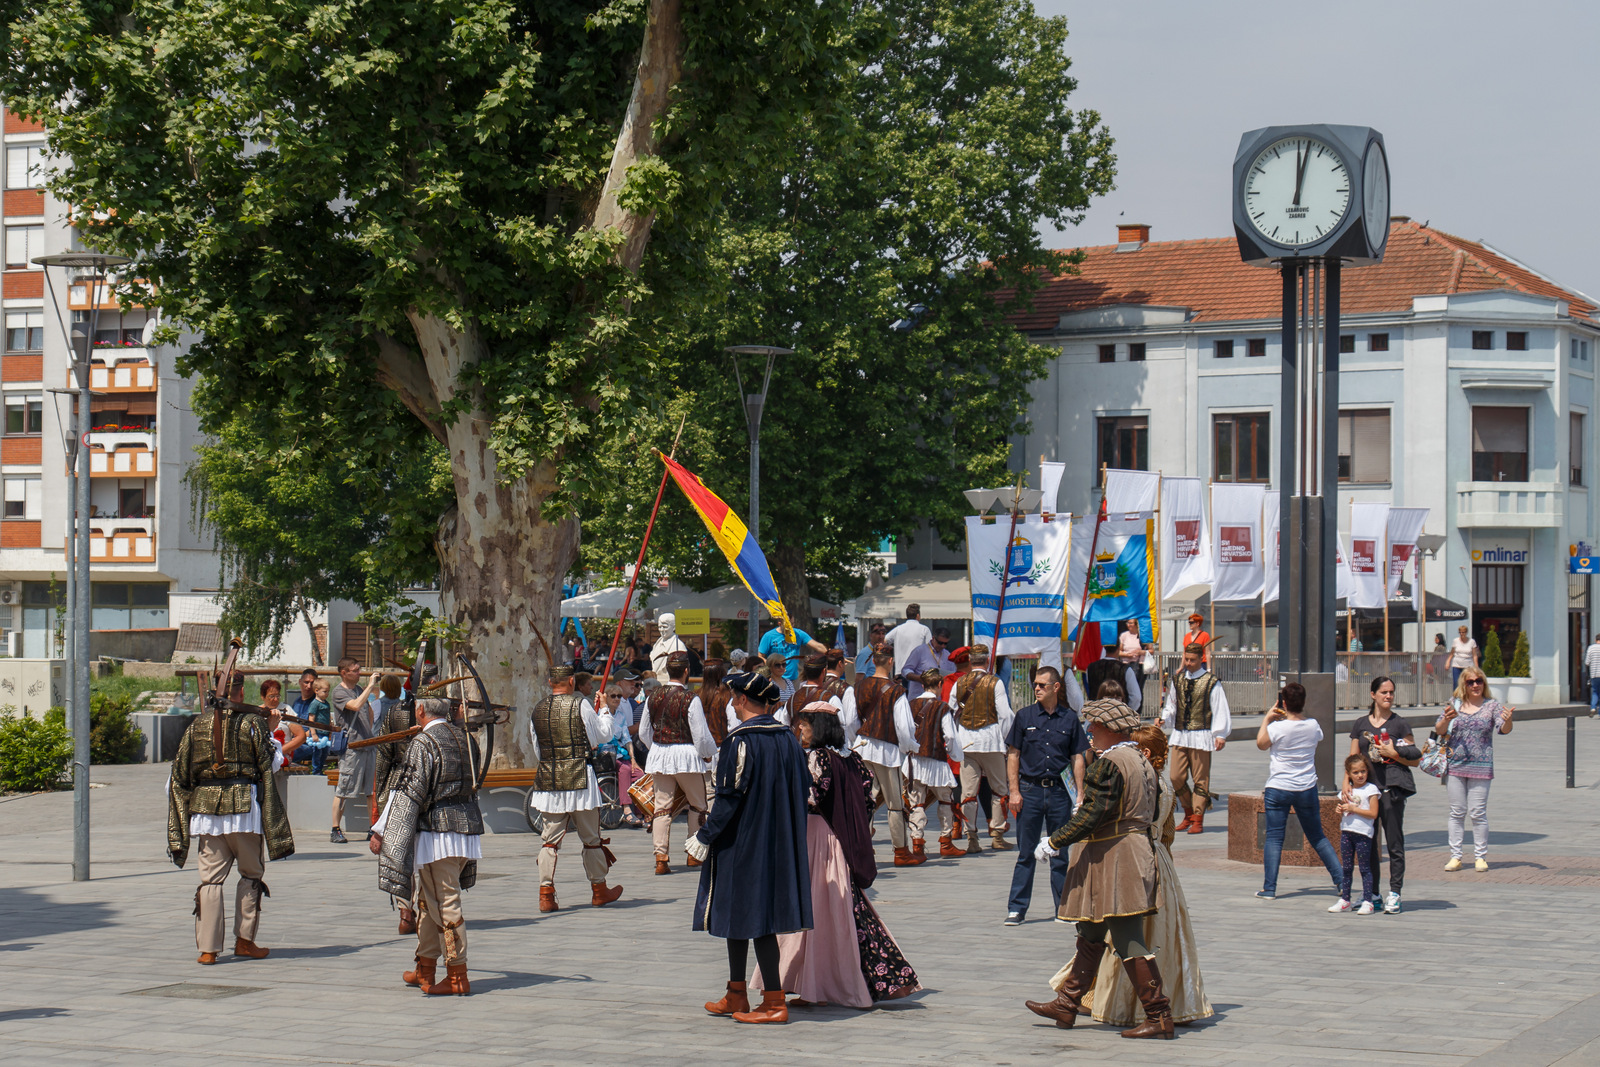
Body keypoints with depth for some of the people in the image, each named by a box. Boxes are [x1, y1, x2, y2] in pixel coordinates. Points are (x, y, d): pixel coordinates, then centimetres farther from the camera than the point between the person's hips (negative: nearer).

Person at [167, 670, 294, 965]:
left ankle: (207, 948, 1)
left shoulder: (196, 725, 5)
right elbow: (272, 763, 3)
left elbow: (178, 776, 8)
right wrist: (272, 738, 24)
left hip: (206, 807, 2)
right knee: (250, 874, 13)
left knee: (210, 877, 5)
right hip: (245, 806, -2)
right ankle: (244, 940, 12)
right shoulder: (251, 723, -4)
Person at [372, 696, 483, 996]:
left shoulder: (422, 744, -13)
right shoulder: (465, 739, 9)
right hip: (466, 828, 8)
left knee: (444, 904, -3)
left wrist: (381, 832, -12)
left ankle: (457, 977, -1)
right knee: (428, 901, 18)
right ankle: (425, 969, 26)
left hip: (437, 833, -8)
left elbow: (409, 795, -16)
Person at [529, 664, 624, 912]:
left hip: (548, 779, 4)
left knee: (551, 838, 7)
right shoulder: (580, 705, -9)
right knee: (591, 838, 9)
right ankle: (599, 890, 20)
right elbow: (601, 735, 3)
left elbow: (538, 751, 13)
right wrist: (604, 711, 20)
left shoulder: (537, 710, 4)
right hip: (579, 778, -4)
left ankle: (546, 894, -1)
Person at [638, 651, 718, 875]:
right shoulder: (690, 699, -14)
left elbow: (644, 732, 10)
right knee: (698, 804, 13)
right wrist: (709, 754, 7)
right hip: (686, 755, -4)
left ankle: (660, 857, -1)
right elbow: (701, 735, -11)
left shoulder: (654, 697, 1)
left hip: (658, 755, 4)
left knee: (662, 805, 6)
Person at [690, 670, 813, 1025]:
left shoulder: (740, 741, -17)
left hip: (743, 842, -8)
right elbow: (803, 789, 8)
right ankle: (736, 996, 23)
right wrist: (787, 830, 19)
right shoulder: (788, 739, 4)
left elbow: (729, 796, -18)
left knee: (752, 918, -2)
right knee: (740, 915, 16)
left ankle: (774, 1002, -3)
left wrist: (705, 836, -10)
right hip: (779, 842, 8)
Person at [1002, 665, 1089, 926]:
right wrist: (1014, 791, -4)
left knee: (1061, 853, 7)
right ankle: (1017, 908, 6)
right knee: (1026, 854, 2)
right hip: (1030, 790, -1)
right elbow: (1013, 755, 4)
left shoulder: (1069, 718, 5)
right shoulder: (1024, 716, 3)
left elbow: (1078, 758, 7)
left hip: (1060, 791, 1)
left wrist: (1080, 794, 1)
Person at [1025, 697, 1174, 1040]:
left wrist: (1054, 842, -11)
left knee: (1128, 941, -8)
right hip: (1138, 850, 10)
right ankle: (1067, 1005, 24)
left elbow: (1091, 815, -21)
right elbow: (1151, 811, 17)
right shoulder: (1142, 761, 12)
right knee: (1091, 935, 17)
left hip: (1112, 856, -10)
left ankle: (1159, 1016, -7)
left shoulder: (1108, 764, -17)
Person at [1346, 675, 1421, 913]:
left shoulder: (1400, 724, 3)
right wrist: (1346, 783, -2)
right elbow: (1353, 758, 12)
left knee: (1394, 842, -4)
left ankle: (1394, 894, -1)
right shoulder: (1361, 725, 12)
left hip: (1392, 787, -4)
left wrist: (1393, 754, -11)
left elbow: (1415, 760, 3)